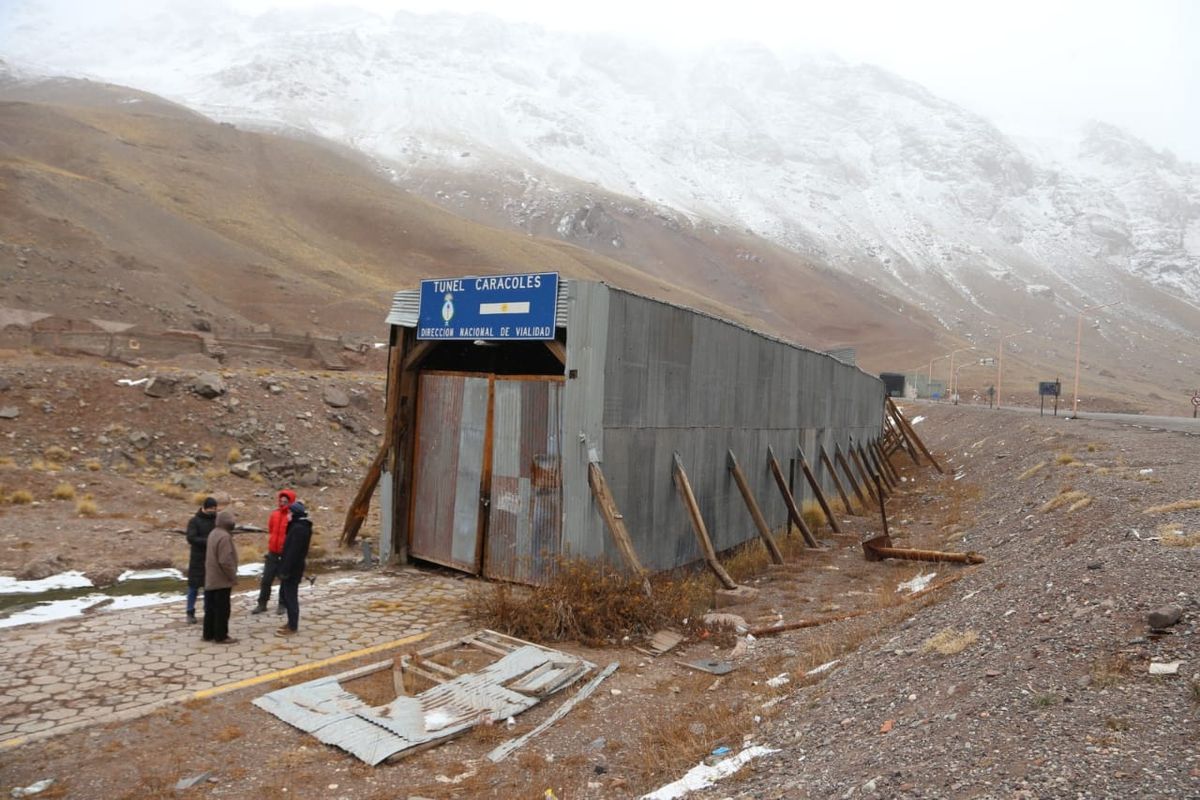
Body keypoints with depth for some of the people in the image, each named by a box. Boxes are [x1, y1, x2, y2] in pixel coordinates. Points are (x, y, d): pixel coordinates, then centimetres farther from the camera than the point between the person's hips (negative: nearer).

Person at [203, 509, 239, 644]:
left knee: (211, 608, 15)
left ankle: (209, 634, 23)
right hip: (222, 580, -10)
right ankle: (221, 636, 4)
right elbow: (225, 561, -26)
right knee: (222, 609, -1)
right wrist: (233, 577, -14)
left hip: (211, 579, 10)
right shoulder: (224, 536, -22)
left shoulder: (214, 533, 10)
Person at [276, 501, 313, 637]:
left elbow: (293, 551, -25)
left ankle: (292, 628, 6)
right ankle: (291, 622, 30)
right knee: (284, 594, 20)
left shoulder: (298, 528, -22)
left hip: (292, 569, -10)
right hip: (294, 567, 10)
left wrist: (285, 570, -24)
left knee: (290, 596, -2)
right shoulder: (303, 526, 12)